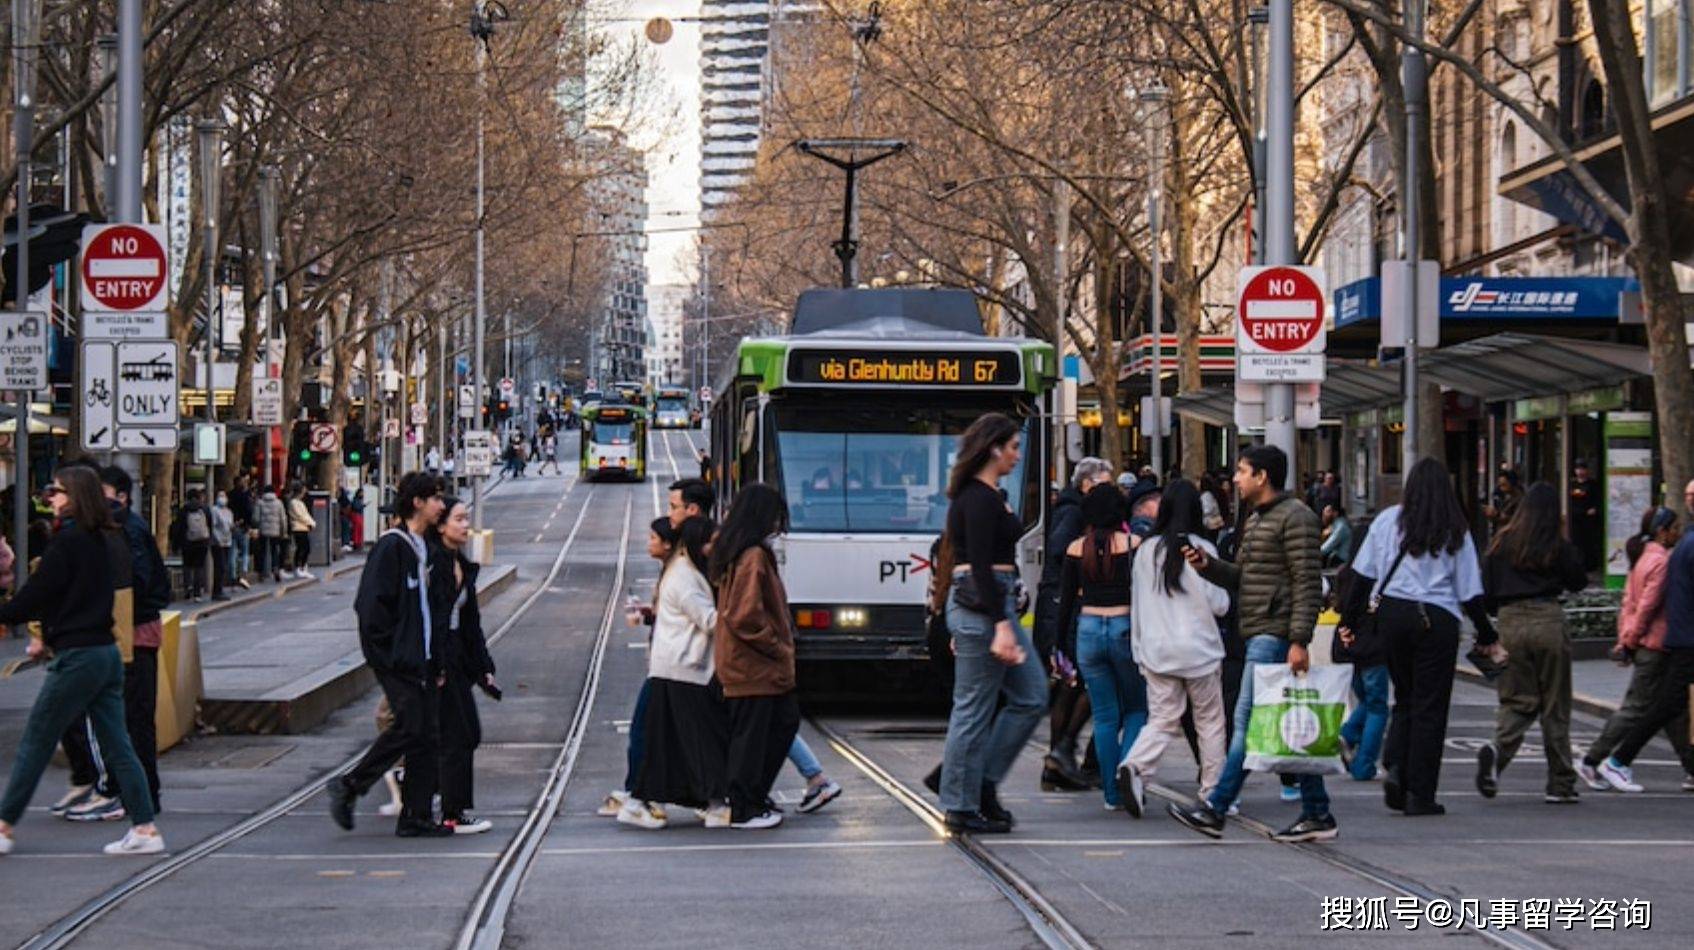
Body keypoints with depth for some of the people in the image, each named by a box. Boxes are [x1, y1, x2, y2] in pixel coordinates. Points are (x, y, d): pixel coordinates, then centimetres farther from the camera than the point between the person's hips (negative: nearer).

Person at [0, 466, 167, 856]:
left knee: (34, 743, 1)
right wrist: (50, 636, 23)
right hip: (107, 651, 8)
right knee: (117, 745, 9)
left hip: (77, 658, -8)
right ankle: (145, 828, 6)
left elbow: (35, 594, -11)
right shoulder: (108, 540, 11)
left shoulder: (67, 541, -14)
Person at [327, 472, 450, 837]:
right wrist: (389, 653, -17)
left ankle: (417, 817, 7)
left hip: (421, 660, 9)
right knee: (410, 728, -13)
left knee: (427, 738, 4)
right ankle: (349, 786, -1)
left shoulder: (424, 549, 17)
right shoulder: (391, 546, -11)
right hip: (397, 663, -9)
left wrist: (436, 662, 15)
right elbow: (372, 606, -16)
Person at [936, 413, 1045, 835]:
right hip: (982, 605, -11)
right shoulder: (980, 499, -15)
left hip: (994, 603, 11)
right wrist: (1001, 625, -26)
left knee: (1031, 698, 11)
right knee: (974, 710, -3)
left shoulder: (982, 495, 16)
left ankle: (984, 781, 15)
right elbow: (980, 566, -22)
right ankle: (961, 808, 4)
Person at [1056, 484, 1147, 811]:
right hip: (1126, 629, -3)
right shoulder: (1131, 544, -6)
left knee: (1104, 716, 9)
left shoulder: (1076, 549, 3)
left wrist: (1065, 643, 15)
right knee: (1137, 708, 13)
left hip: (1088, 629, 3)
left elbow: (1066, 600, 7)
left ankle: (1112, 792, 8)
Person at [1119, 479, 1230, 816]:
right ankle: (1212, 793, 14)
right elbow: (1219, 605, -7)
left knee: (1162, 719, 5)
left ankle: (1134, 767, -22)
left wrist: (1139, 649, 16)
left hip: (1156, 650, 3)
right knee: (1210, 721, 11)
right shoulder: (1201, 549, -9)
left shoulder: (1146, 551, 2)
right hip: (1199, 649, -3)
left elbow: (1137, 604, 8)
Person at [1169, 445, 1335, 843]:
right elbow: (1242, 578, 25)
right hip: (1259, 635, 10)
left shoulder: (1294, 518, -10)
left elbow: (1308, 583, -16)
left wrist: (1299, 640, -22)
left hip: (1276, 635, -10)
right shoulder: (1255, 520, 20)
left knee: (1248, 720, -9)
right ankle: (1317, 814, 11)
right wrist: (1207, 565, 6)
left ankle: (1215, 811, -10)